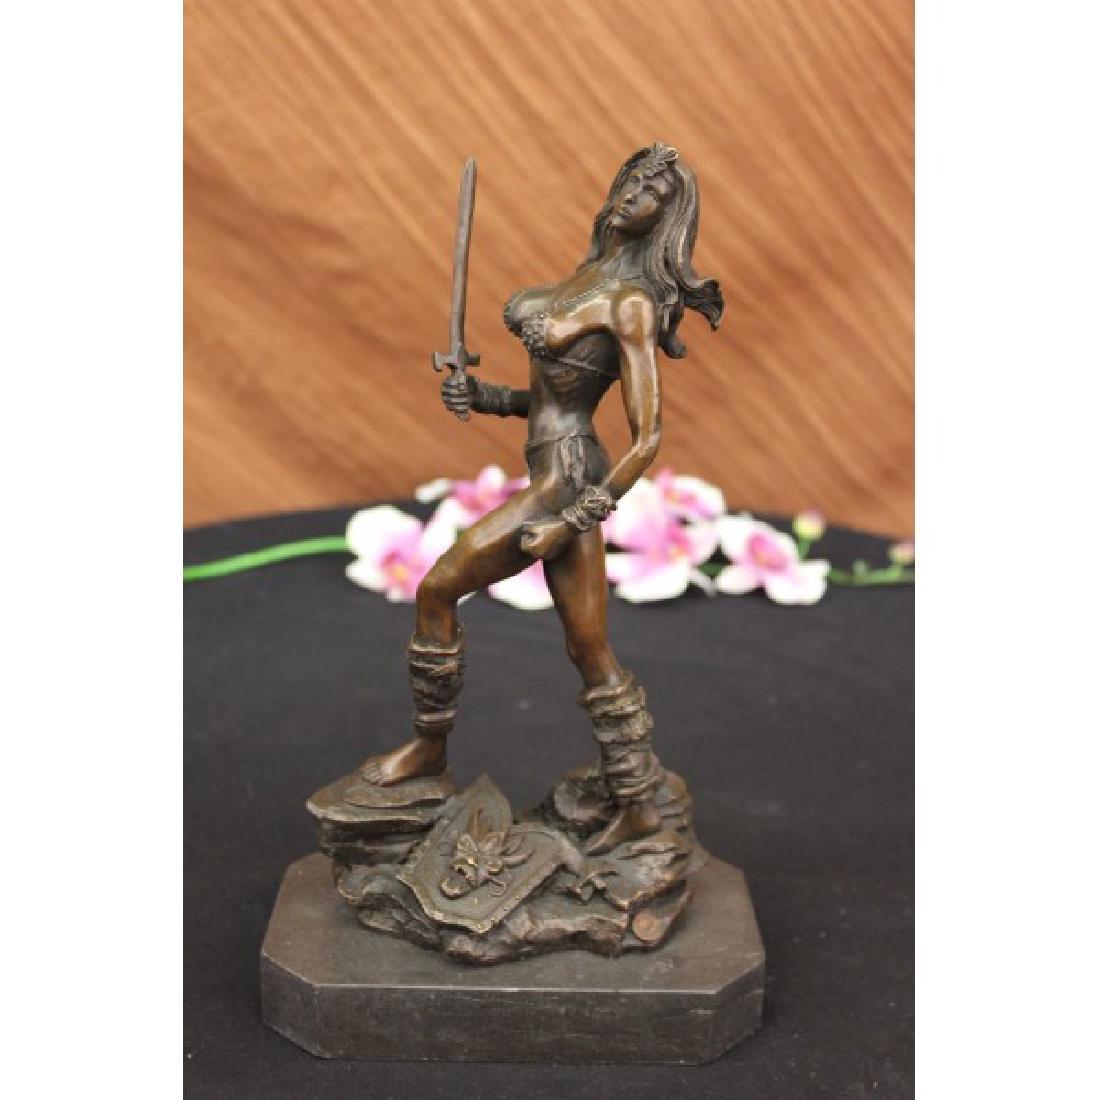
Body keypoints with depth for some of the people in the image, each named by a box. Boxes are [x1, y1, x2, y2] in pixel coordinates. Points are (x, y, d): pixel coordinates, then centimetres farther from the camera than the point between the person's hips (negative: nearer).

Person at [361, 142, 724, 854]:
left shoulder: (632, 304, -15)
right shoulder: (588, 274, 12)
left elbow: (648, 437, -18)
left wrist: (571, 522, -18)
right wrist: (484, 397, 3)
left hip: (568, 480, -9)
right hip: (560, 468, 9)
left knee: (437, 589, 3)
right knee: (591, 652, 12)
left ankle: (431, 746, 22)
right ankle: (638, 808, 20)